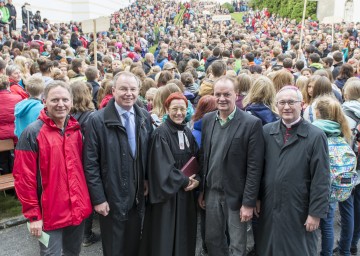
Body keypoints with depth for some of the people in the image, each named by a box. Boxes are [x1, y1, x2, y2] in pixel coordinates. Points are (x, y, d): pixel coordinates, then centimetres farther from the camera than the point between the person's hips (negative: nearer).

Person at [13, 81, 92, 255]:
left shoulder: (77, 130, 4)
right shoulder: (32, 133, -12)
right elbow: (24, 177, -12)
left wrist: (85, 200, 12)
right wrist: (33, 214, -12)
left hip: (78, 209, 5)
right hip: (50, 213, -5)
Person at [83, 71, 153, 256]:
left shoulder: (145, 117, 1)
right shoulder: (98, 120, -14)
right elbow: (90, 164, -14)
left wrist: (148, 180, 3)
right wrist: (98, 198, -14)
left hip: (137, 195, 5)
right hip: (111, 197, -4)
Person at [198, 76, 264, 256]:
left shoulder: (251, 123, -14)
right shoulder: (207, 120, 2)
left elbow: (254, 167, -14)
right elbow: (203, 157, 8)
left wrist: (249, 202, -14)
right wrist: (201, 190, 9)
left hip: (236, 194, -5)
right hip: (212, 192, 5)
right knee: (212, 241, 19)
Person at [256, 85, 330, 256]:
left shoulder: (316, 136, -9)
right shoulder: (266, 131, 2)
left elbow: (321, 179, -9)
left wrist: (316, 213, -10)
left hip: (299, 212, -3)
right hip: (269, 208, 3)